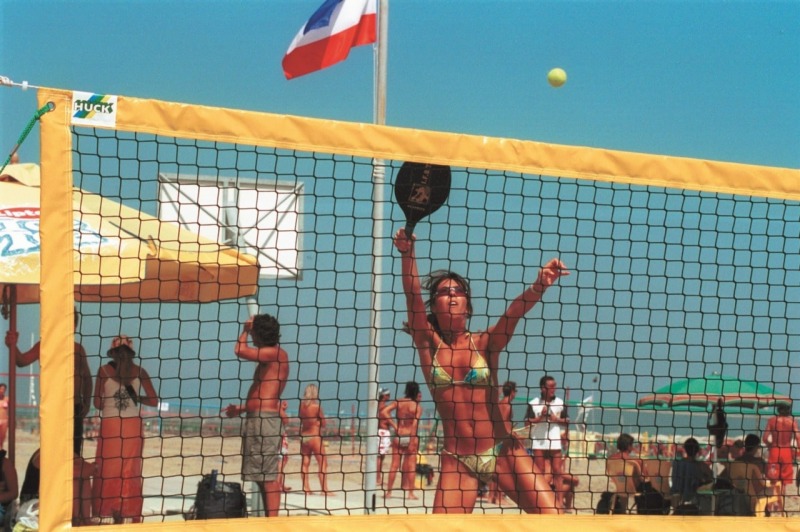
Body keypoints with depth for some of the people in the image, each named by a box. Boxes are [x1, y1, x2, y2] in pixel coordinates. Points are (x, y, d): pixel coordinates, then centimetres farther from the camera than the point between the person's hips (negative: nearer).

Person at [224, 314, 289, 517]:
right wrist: (242, 408, 30)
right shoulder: (268, 357, 21)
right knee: (262, 475, 11)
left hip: (264, 419, -10)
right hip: (256, 419, 10)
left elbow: (240, 350, -16)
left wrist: (245, 330, 2)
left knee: (268, 475, -12)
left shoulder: (276, 353, -9)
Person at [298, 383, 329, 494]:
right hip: (315, 437, -6)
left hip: (304, 436, 6)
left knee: (305, 463, 10)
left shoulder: (302, 406, 1)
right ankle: (324, 490, -5)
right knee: (323, 463, -1)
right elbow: (323, 424, -4)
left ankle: (306, 487, 12)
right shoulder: (317, 406, -13)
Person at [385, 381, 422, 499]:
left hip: (399, 436, 3)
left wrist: (394, 425, -2)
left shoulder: (398, 402, 3)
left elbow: (385, 411, -7)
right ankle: (410, 493, 5)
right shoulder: (417, 407, -6)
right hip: (410, 437, -3)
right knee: (411, 466, 4)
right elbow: (414, 424, -14)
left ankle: (389, 492, 10)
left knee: (394, 465, 8)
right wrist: (412, 442, -14)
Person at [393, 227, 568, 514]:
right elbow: (412, 297, -11)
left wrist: (539, 286, -36)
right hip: (456, 459, 0)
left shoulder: (485, 343, 4)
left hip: (502, 452, 0)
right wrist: (407, 254, -28)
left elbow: (513, 313, -15)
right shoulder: (429, 344, 4)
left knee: (553, 519, -11)